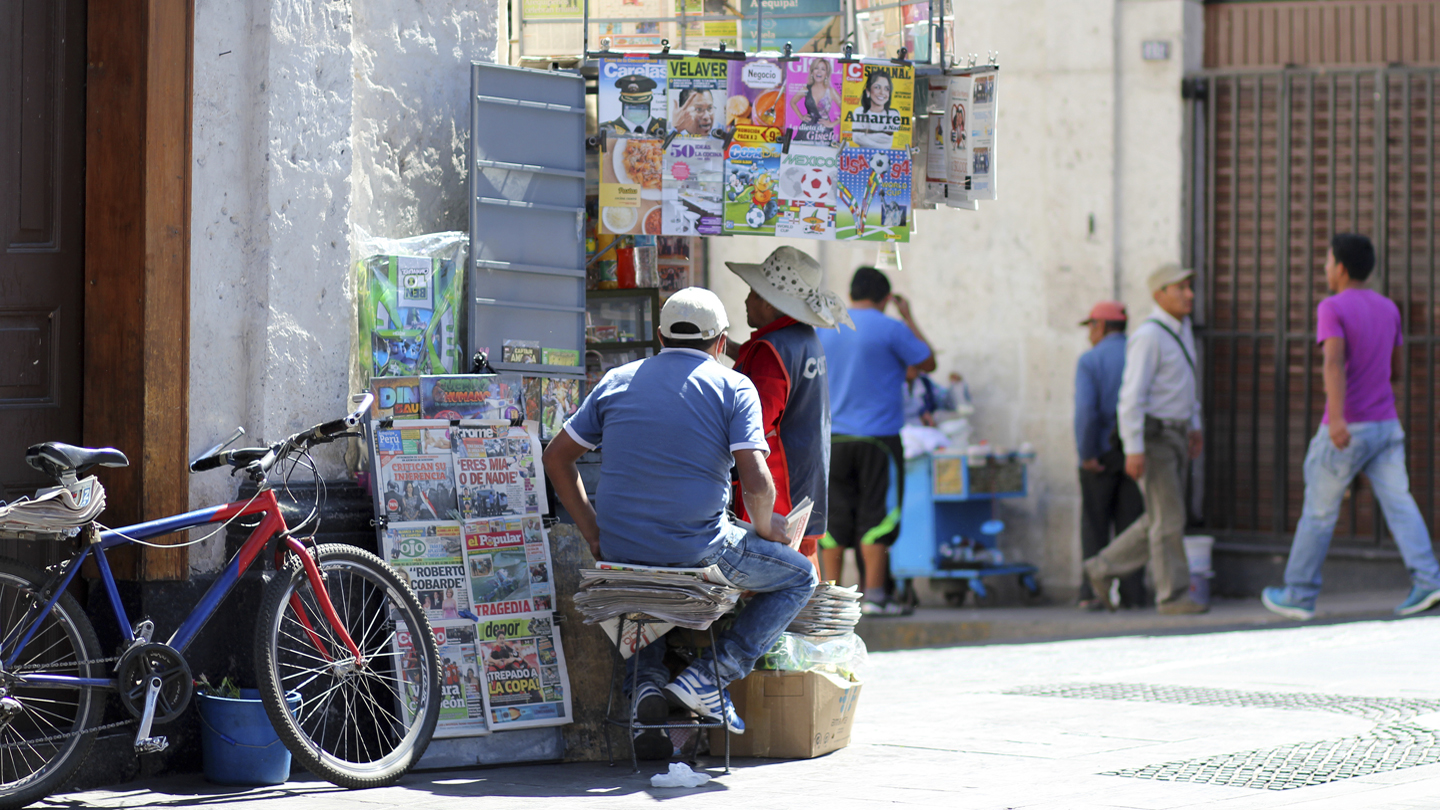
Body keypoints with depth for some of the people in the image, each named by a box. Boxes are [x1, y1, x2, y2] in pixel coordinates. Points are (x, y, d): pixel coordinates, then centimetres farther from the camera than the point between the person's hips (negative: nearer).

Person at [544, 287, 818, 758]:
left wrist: (593, 533, 17)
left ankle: (646, 680, 16)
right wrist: (765, 527, 8)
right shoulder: (732, 388, -1)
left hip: (620, 546, 4)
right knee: (799, 576, 20)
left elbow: (557, 457, 14)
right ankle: (710, 675, 3)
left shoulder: (618, 381, 12)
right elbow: (756, 482, -12)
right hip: (697, 552, -4)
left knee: (643, 577, 41)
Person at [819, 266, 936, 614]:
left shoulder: (823, 330, 8)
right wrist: (909, 318, 13)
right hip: (878, 439, -4)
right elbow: (928, 362, 5)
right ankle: (873, 596, -6)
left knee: (836, 517, 6)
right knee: (877, 516, -2)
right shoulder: (891, 329, -7)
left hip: (834, 438, 5)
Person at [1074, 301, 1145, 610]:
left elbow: (1086, 410, -19)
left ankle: (1092, 592, 0)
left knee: (1095, 525, 5)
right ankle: (1132, 593, 2)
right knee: (1131, 525, 6)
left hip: (1100, 456, -3)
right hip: (1134, 453, 3)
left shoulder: (1089, 361, -7)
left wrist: (1087, 454, -15)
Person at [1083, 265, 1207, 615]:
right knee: (1168, 519, -7)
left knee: (1163, 519, 11)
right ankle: (1173, 595, 0)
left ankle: (1103, 569, 22)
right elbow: (1131, 395, -20)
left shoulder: (1181, 327, 12)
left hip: (1175, 437, 9)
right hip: (1150, 437, -9)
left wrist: (1194, 426, 24)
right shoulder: (1148, 337, -16)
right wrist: (1134, 450, -24)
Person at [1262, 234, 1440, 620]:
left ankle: (1299, 595, 14)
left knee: (1318, 511, 6)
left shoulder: (1332, 309, -12)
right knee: (1398, 504, 0)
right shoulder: (1388, 308, 8)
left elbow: (1334, 361, -27)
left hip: (1346, 431, -5)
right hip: (1387, 426, 6)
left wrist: (1337, 417, -37)